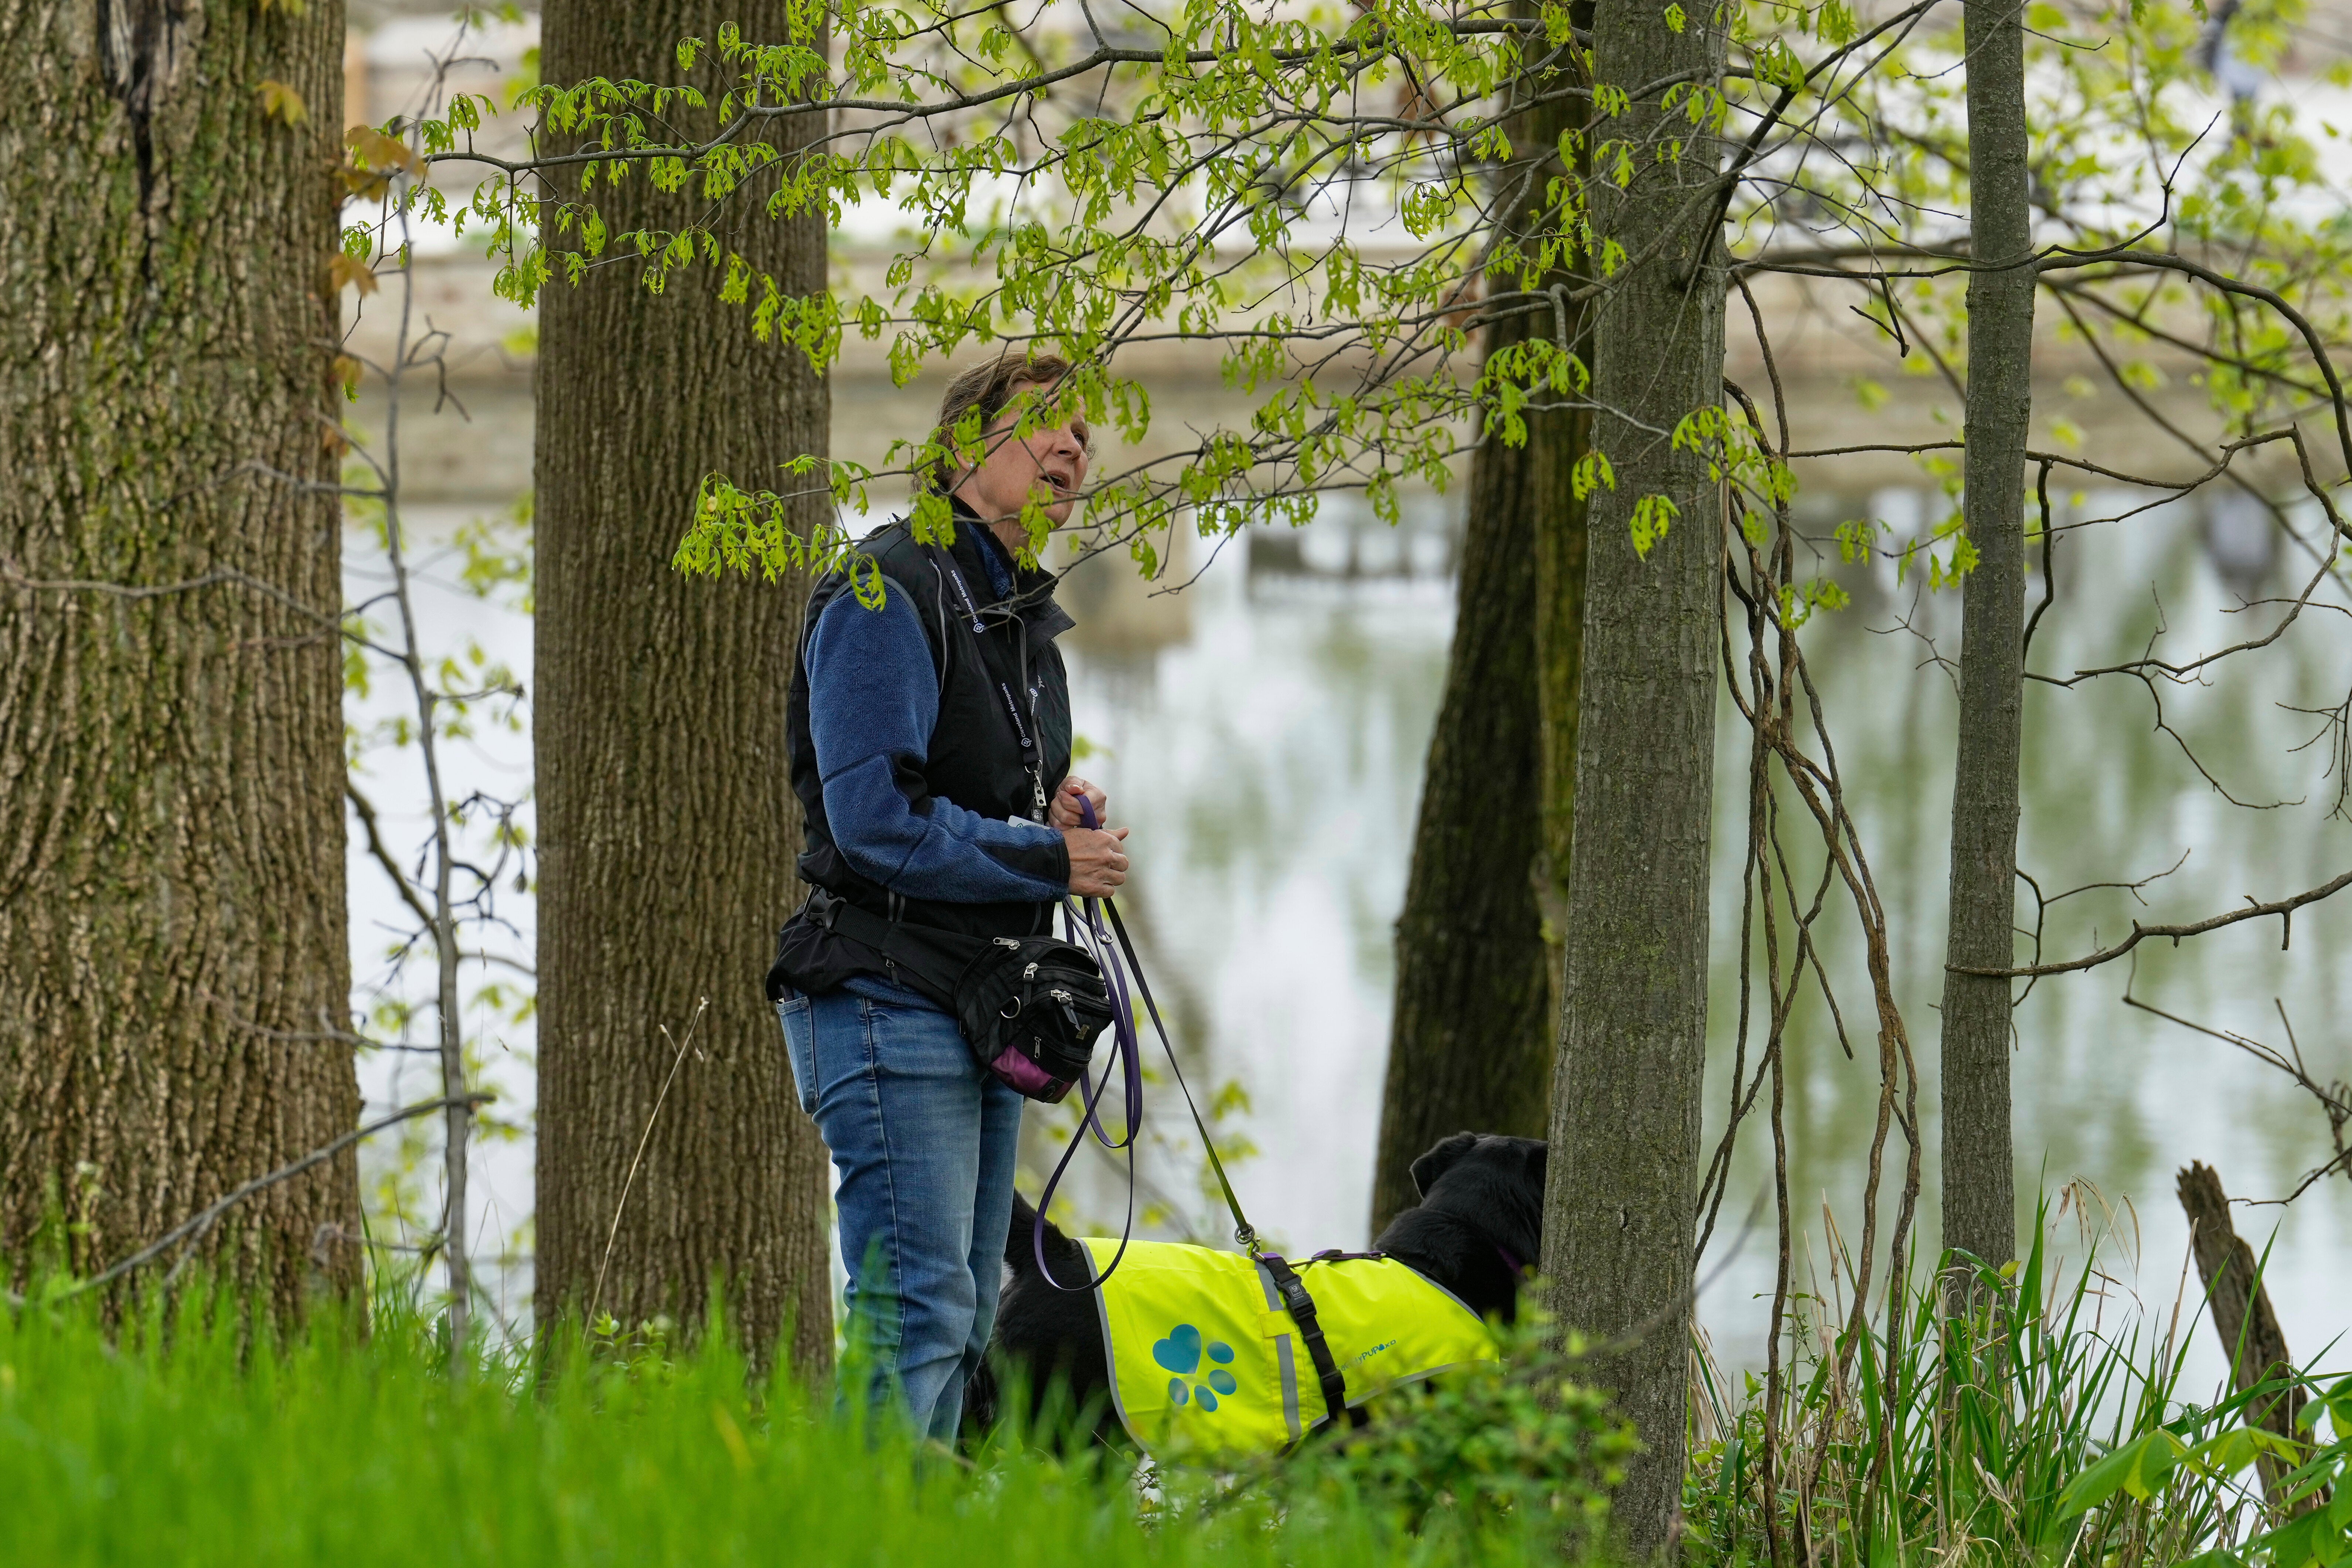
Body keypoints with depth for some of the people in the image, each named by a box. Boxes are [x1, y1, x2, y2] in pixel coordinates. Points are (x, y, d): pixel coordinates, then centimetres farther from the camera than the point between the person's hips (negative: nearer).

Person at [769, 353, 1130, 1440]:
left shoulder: (1024, 618, 17)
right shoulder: (886, 598, -12)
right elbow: (876, 819, -20)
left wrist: (1066, 814, 6)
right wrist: (1048, 859, -14)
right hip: (886, 1000, -10)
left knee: (962, 1316, 11)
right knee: (918, 1303, -15)